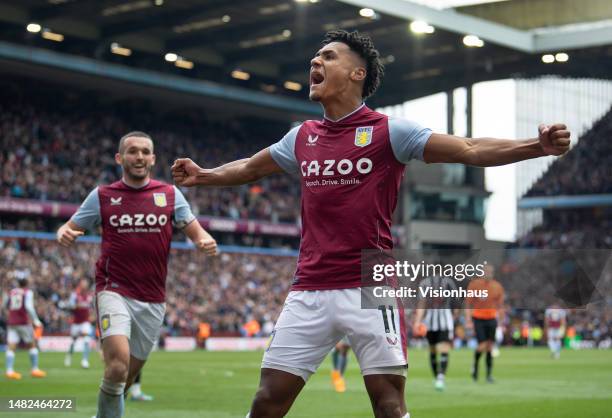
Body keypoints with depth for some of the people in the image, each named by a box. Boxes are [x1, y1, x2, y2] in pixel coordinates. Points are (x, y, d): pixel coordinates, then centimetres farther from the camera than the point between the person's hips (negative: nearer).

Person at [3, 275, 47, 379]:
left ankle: (9, 371, -13)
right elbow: (29, 307, -20)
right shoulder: (28, 292, -7)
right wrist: (36, 320, -18)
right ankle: (35, 369, 14)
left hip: (12, 322, 3)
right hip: (24, 322, -3)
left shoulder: (11, 292, 6)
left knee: (11, 347, -1)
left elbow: (5, 305, 18)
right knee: (32, 345, 11)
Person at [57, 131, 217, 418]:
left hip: (153, 299, 3)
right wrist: (64, 234, -16)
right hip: (114, 291, -3)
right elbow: (70, 228, 8)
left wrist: (205, 242, -17)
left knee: (129, 375, 12)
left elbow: (196, 232, 7)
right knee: (117, 366, -24)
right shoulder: (102, 196, 3)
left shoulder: (170, 194, 6)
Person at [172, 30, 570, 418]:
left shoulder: (389, 131, -3)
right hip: (309, 291, 4)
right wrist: (203, 175, 25)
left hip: (369, 288, -4)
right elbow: (251, 168, 32)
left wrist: (539, 146, -21)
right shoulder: (302, 137, 12)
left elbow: (471, 150, -9)